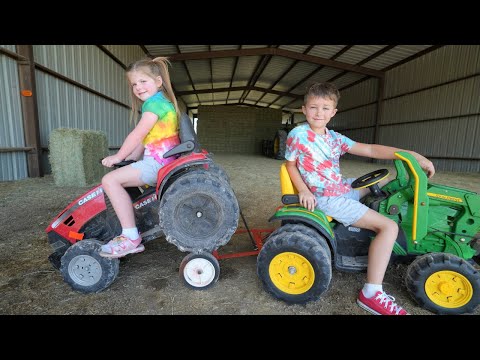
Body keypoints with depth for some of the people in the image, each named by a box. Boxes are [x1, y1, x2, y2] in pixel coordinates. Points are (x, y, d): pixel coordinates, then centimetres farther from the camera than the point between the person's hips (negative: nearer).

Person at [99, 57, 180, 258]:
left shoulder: (154, 102, -7)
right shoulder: (163, 102, 24)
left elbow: (137, 135, -13)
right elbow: (143, 142, 21)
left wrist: (118, 157, -1)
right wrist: (125, 158, 15)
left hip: (158, 162, -11)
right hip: (165, 161, 11)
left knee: (110, 180, -17)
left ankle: (130, 237, -16)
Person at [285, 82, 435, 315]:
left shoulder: (334, 138, 7)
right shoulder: (298, 134, -10)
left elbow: (370, 150, 4)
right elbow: (290, 164, -2)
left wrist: (412, 154, -1)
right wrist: (303, 190, -18)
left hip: (343, 188, 8)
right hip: (326, 199, -8)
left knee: (387, 180, 23)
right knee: (389, 227, -13)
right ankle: (371, 294, -10)